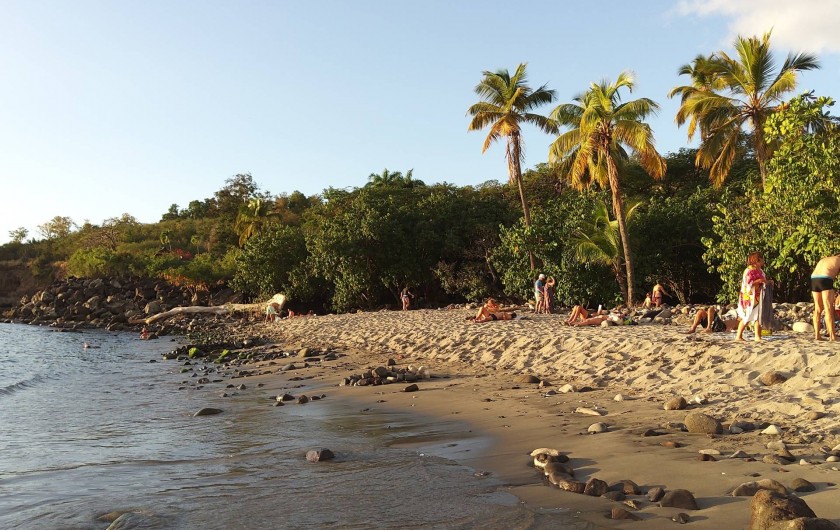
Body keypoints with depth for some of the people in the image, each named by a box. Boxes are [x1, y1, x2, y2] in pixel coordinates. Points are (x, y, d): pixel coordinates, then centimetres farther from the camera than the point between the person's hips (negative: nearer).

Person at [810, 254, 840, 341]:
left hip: (813, 280, 6)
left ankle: (817, 335, 5)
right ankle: (832, 336, -8)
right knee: (829, 310, -6)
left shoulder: (823, 260, 33)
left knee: (818, 309, 10)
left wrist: (832, 293, 29)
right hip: (825, 281, -6)